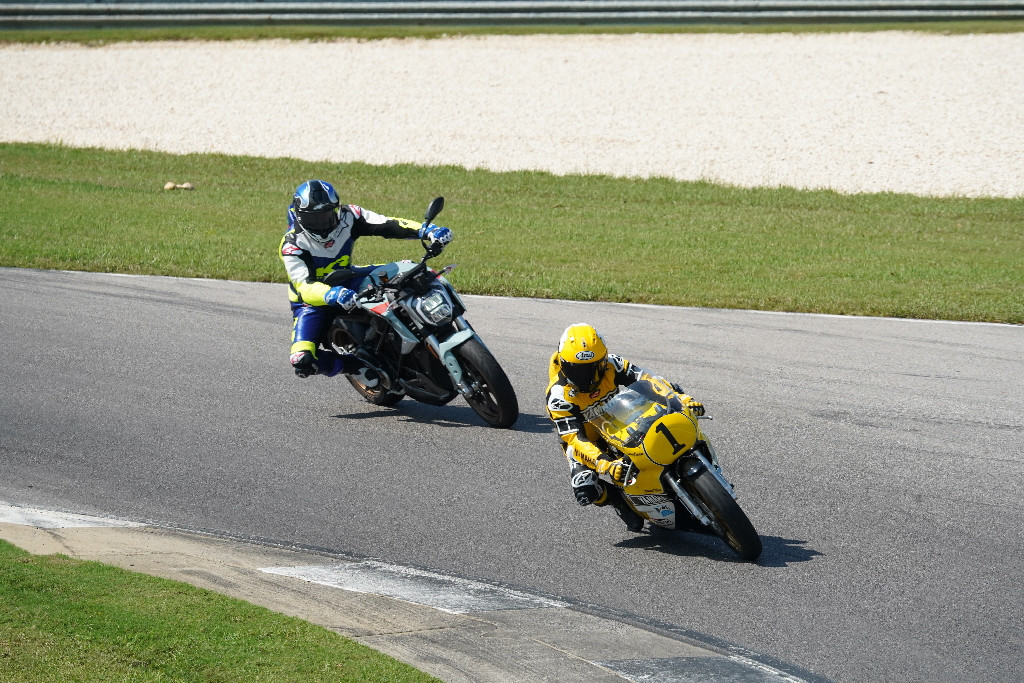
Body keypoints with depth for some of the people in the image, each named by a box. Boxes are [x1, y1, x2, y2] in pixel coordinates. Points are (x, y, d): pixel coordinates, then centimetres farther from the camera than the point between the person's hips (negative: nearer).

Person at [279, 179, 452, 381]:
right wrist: (334, 295, -58)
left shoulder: (347, 217, -15)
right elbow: (305, 288, -37)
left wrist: (427, 230, -38)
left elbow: (386, 224, -22)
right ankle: (352, 365, -1)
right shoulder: (293, 245, -26)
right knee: (302, 360, -29)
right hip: (311, 302, -4)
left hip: (347, 283, 4)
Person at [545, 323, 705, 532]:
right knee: (586, 491, -29)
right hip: (588, 441, -4)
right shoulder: (558, 396, -28)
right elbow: (574, 438, -34)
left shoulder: (610, 364, -17)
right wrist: (605, 464, -49)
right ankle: (620, 501, 2)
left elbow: (645, 379, -16)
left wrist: (683, 398, -29)